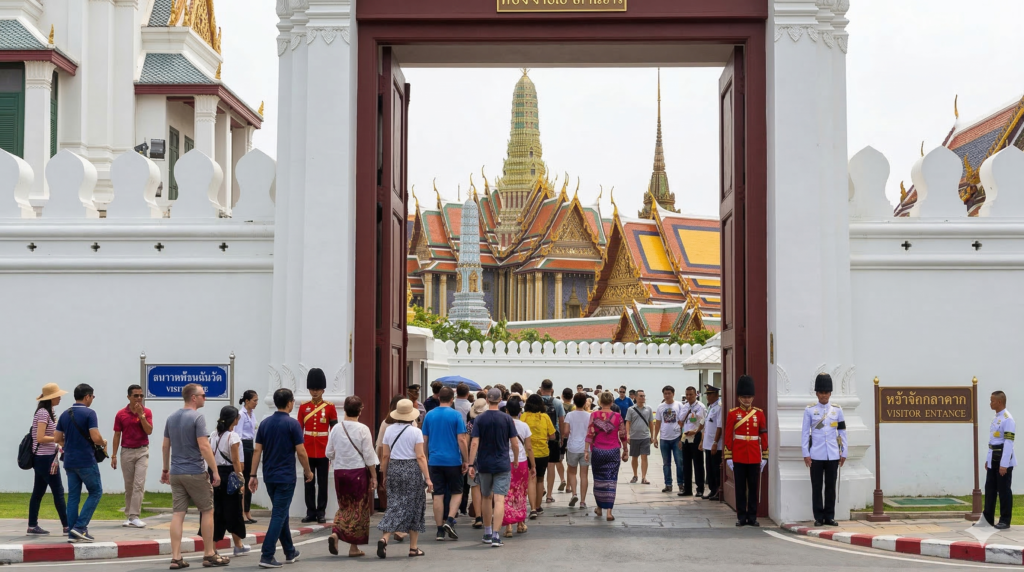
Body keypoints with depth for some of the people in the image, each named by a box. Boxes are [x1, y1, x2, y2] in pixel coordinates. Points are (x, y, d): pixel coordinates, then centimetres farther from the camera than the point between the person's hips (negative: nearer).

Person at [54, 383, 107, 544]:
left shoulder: (65, 414, 10)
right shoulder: (89, 413, -11)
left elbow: (57, 438, 11)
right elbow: (95, 437, -18)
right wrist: (104, 443, 2)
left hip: (69, 461, 7)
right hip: (86, 461, -7)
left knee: (73, 496, 8)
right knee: (96, 492, 5)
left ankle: (72, 533, 6)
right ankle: (80, 527, -5)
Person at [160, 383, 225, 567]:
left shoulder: (171, 418, 10)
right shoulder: (197, 417, -13)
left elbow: (166, 446, 14)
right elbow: (204, 446, -19)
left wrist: (165, 469, 23)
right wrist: (215, 470, -16)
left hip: (176, 473, 6)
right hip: (195, 473, -6)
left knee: (178, 514, 3)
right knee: (207, 511, 6)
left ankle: (176, 558, -1)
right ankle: (209, 555, 10)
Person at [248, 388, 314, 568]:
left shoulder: (265, 423, 5)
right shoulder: (293, 423, -11)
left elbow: (257, 450, 3)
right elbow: (301, 452, -11)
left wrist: (253, 475, 7)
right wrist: (308, 471, 3)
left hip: (269, 476, 6)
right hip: (286, 477, -6)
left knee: (281, 513, 17)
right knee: (279, 515, -5)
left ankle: (290, 552, 27)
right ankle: (267, 556, -12)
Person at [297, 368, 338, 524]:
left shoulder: (330, 407, 0)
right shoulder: (303, 407, 5)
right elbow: (299, 429, 8)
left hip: (323, 451, -2)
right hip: (308, 451, 2)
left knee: (322, 483, 3)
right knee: (309, 483, 5)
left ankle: (321, 513, 8)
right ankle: (311, 512, 11)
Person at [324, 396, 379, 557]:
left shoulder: (336, 428, 0)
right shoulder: (363, 429, -10)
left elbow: (329, 453, 6)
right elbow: (369, 456, -9)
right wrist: (374, 476, 0)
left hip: (340, 472, 3)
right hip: (358, 472, -3)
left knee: (344, 506, 17)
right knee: (359, 509, 8)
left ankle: (335, 533, -7)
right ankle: (354, 547, 10)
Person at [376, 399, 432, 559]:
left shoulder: (389, 430, 3)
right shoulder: (415, 431, -8)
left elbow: (385, 456, 6)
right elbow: (420, 457, -11)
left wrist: (385, 475, 16)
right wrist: (427, 477, -7)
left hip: (394, 468, 3)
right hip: (412, 469, -3)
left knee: (395, 505, 7)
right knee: (414, 507, 7)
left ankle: (384, 538, -15)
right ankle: (413, 548, 12)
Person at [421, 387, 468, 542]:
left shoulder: (429, 415, 5)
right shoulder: (456, 415, -6)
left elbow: (424, 440, 9)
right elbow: (461, 440, -9)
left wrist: (426, 458, 19)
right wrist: (466, 461, -2)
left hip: (435, 461, 3)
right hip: (453, 460, -3)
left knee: (438, 494, 6)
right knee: (456, 492, 11)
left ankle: (440, 529, 7)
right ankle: (450, 520, -9)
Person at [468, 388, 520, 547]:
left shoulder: (479, 419, -3)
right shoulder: (507, 419, -4)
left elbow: (474, 443, -9)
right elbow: (515, 443, -3)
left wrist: (471, 465, -7)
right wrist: (516, 460, 13)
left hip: (484, 464, 2)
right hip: (502, 465, -2)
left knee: (486, 498, 18)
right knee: (499, 500, -6)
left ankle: (487, 533, 27)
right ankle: (496, 536, -16)